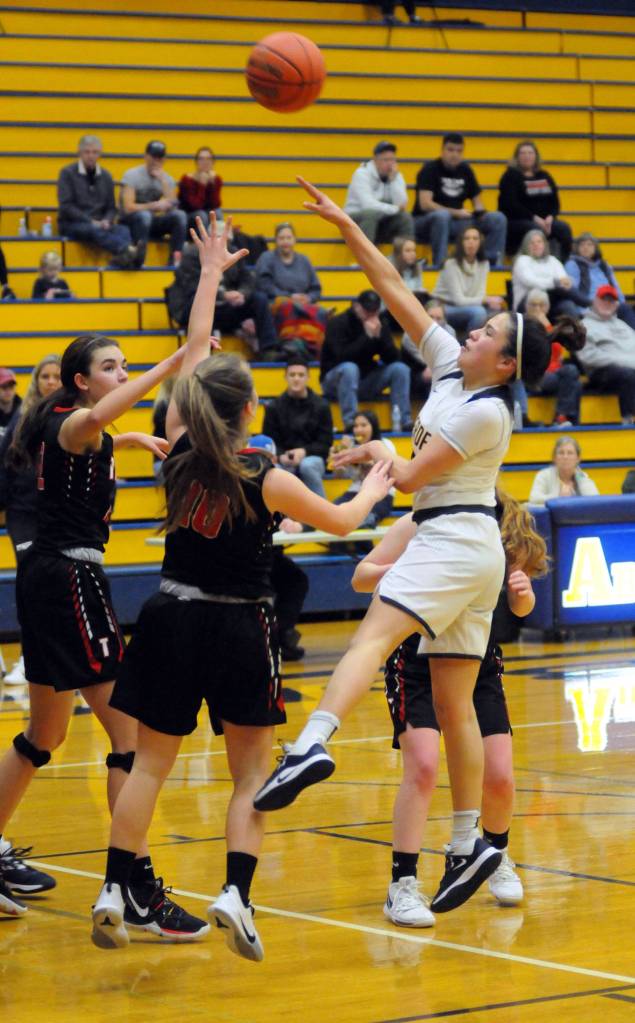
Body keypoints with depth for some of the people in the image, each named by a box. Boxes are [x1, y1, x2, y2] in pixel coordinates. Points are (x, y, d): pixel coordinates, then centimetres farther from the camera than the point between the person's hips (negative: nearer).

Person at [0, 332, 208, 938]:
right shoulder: (71, 425, -11)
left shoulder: (65, 426, 17)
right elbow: (95, 419, -39)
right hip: (69, 577, -11)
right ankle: (140, 893, -14)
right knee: (128, 731, -12)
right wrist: (173, 364, -41)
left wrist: (131, 439, 42)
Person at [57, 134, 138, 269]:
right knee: (95, 231, -38)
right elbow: (66, 207, -6)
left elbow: (111, 208, 17)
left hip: (98, 224, 5)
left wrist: (106, 221, -7)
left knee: (123, 230, -27)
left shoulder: (105, 176, 16)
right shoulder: (67, 173, 2)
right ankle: (129, 250, -63)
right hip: (72, 224, -5)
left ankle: (122, 258, -60)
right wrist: (91, 221, -16)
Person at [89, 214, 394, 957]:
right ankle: (235, 895, -9)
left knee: (150, 764, 9)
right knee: (252, 774, 5)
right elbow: (339, 522, 5)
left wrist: (210, 274, 17)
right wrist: (372, 491, 26)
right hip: (238, 630, -3)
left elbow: (193, 355, 9)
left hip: (170, 620, 3)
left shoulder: (180, 456, -4)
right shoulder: (265, 479, -12)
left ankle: (113, 891, 3)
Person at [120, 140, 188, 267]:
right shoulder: (132, 176, -8)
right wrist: (153, 206, -28)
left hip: (152, 224, 5)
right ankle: (138, 260, -43)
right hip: (130, 223, -5)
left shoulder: (167, 179, 6)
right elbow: (128, 208, -19)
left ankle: (175, 260, -31)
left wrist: (162, 180, -14)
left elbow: (171, 206, -11)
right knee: (144, 215, -39)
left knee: (180, 215, -22)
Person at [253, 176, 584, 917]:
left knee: (374, 633, -28)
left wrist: (373, 455, 6)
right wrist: (344, 226, 10)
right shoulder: (450, 368, 11)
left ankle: (312, 746, -49)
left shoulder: (485, 411, -12)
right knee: (453, 703, 7)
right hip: (462, 549, 9)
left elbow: (409, 477, -12)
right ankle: (467, 847, 8)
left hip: (455, 543, -9)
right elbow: (395, 292, 12)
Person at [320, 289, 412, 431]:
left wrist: (379, 336, -20)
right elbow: (342, 356, -27)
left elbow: (392, 358, -6)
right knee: (350, 368, -37)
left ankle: (404, 421, -19)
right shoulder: (338, 323, -12)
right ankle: (350, 422, -40)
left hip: (366, 380, 5)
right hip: (336, 380, -5)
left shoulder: (380, 325, 3)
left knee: (400, 368, -14)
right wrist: (368, 336, -27)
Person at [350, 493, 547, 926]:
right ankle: (403, 887, -9)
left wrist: (522, 593, -14)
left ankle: (498, 858, 31)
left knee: (499, 778, -1)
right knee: (423, 767, -19)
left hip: (480, 666, 4)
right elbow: (361, 577, -12)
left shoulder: (510, 530, -2)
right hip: (418, 665, -3)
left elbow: (521, 608, 9)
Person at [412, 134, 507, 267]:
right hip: (426, 223, -6)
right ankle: (439, 265, -37)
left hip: (455, 222, 6)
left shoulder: (465, 170, 9)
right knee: (442, 215, -41)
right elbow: (425, 204, -20)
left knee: (498, 219, -10)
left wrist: (479, 211, -8)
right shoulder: (431, 169, -9)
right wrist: (455, 213, -23)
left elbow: (476, 200, 17)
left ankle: (492, 265, -15)